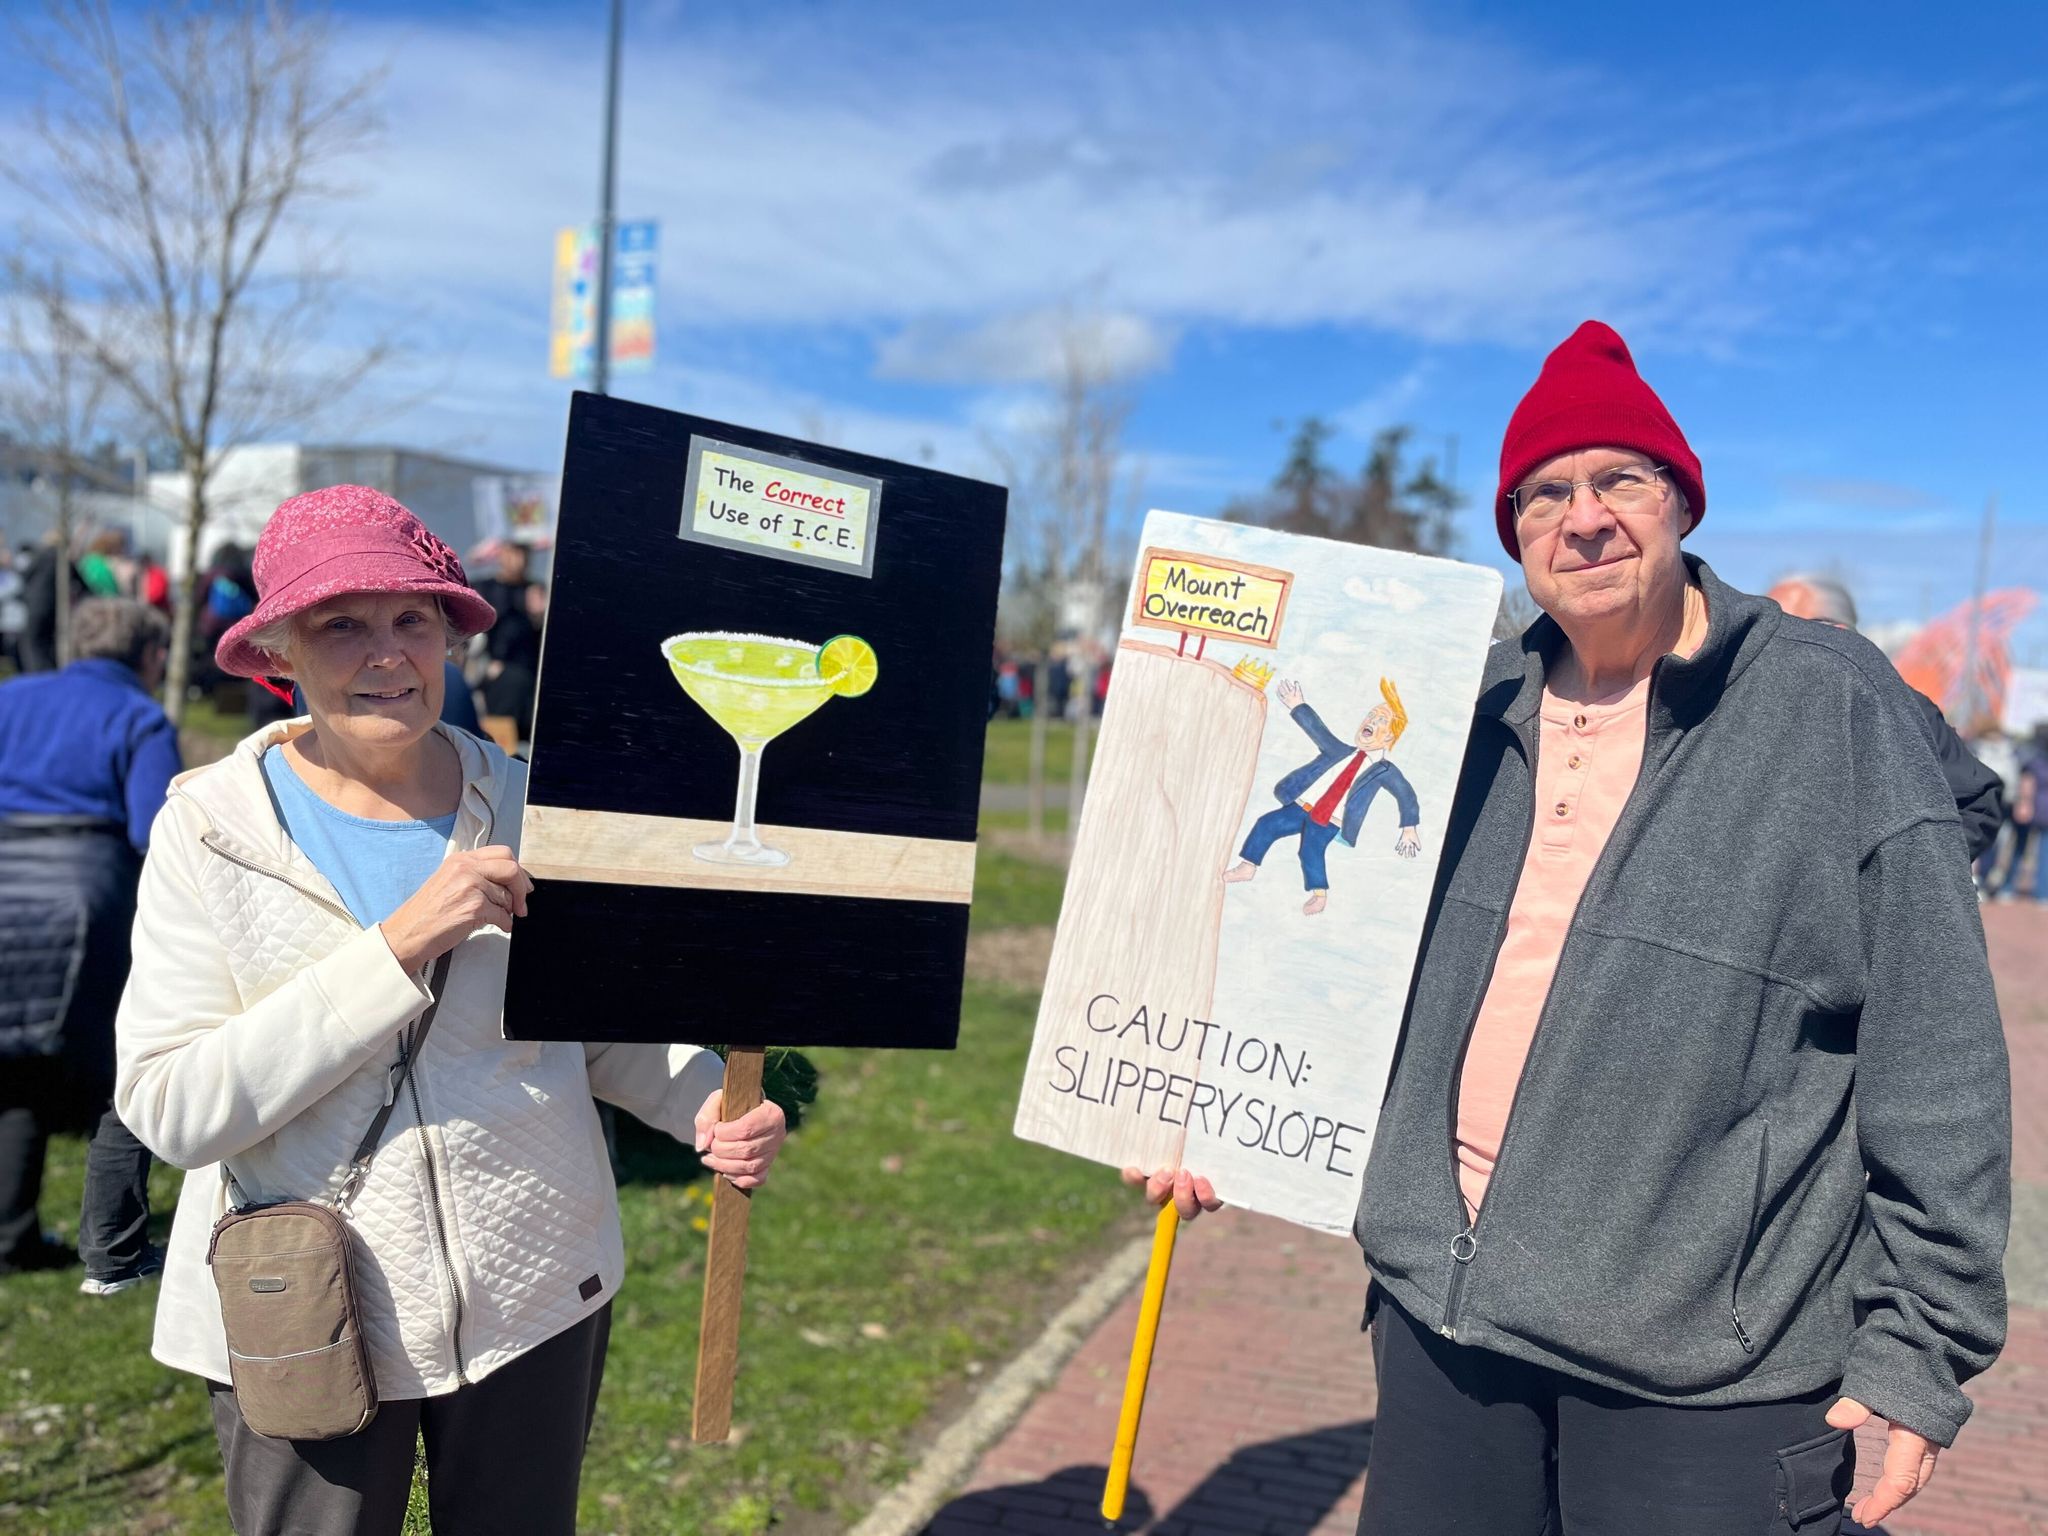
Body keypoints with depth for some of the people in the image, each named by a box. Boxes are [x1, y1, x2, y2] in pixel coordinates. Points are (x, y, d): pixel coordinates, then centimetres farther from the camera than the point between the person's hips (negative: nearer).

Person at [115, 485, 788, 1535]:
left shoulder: (529, 810, -7)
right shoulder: (212, 828, -11)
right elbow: (167, 1107, -19)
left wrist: (703, 1102, -14)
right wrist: (399, 944, -27)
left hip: (536, 1295, 2)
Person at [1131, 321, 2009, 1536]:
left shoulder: (1836, 709, -8)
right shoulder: (1477, 715, 7)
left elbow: (1938, 1069, -7)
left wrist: (1920, 1353, -7)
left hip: (1702, 1376, -4)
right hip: (1441, 1314, 5)